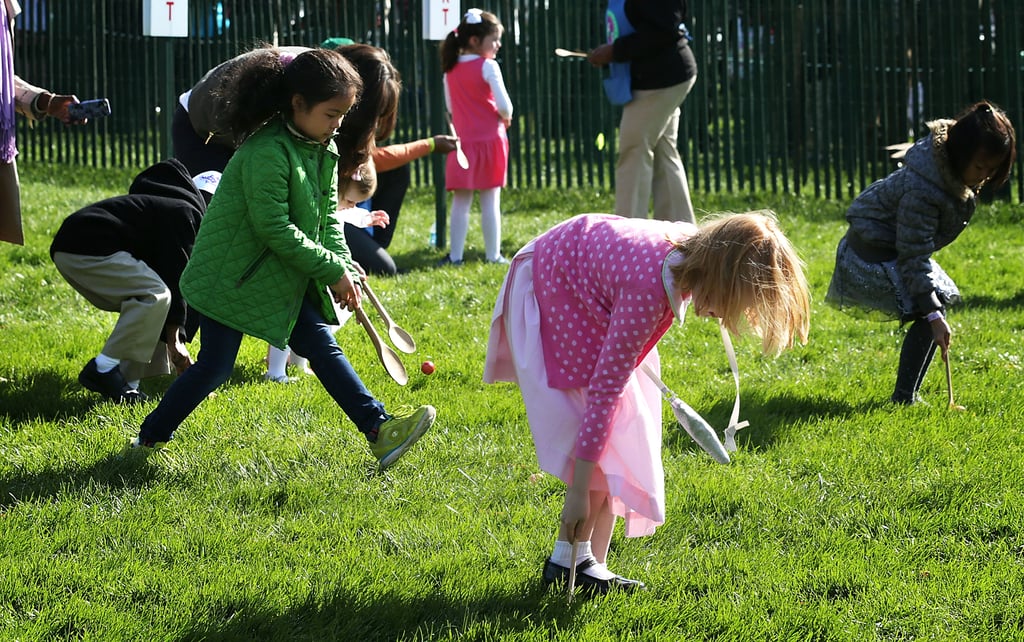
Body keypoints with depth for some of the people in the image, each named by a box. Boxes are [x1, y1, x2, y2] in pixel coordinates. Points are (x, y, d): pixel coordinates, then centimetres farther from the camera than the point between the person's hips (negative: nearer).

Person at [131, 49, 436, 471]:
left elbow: (328, 215, 10)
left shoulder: (323, 151, 5)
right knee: (215, 367, -4)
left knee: (322, 345, 1)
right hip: (232, 275, -8)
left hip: (285, 278, 8)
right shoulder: (267, 152, -25)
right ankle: (150, 437, 11)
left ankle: (379, 429, -5)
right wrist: (333, 270, -21)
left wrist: (343, 268, -7)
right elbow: (275, 229, -27)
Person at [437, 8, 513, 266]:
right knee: (490, 201, 1)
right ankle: (493, 255, 2)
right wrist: (506, 118, 5)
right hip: (490, 139, -4)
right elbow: (504, 104, -14)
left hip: (464, 141, 4)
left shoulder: (451, 70, 8)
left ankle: (455, 255, 4)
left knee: (460, 202, 6)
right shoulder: (488, 66, -10)